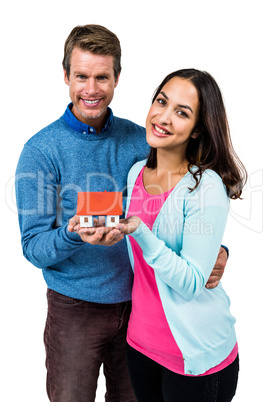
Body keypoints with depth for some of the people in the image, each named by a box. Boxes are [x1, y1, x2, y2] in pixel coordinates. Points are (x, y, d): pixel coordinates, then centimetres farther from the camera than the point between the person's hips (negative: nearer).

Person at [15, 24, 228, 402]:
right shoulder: (41, 150, -12)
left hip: (137, 301, 3)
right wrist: (74, 236, -34)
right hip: (76, 309, -3)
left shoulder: (140, 139, -2)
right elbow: (34, 248, -13)